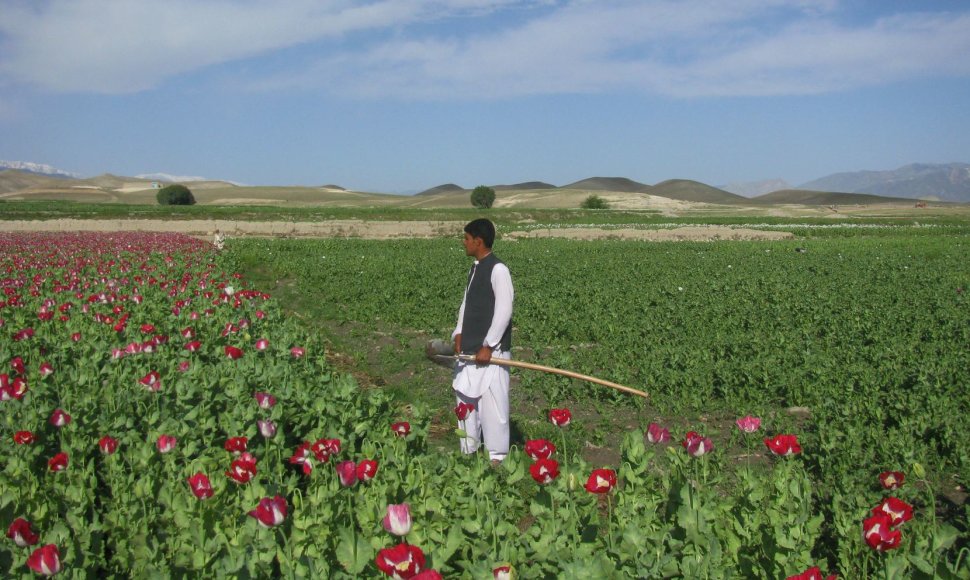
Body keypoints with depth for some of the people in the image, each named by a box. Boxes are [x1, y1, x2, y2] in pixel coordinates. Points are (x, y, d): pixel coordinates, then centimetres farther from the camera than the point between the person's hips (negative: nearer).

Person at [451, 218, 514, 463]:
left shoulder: (498, 269, -12)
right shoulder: (475, 268, 14)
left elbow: (504, 311, -16)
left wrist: (488, 346, -17)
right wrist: (459, 333, 5)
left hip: (491, 350, -9)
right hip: (469, 348, 9)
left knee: (491, 400, -5)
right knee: (465, 396, 13)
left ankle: (497, 455, 7)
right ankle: (468, 450, 26)